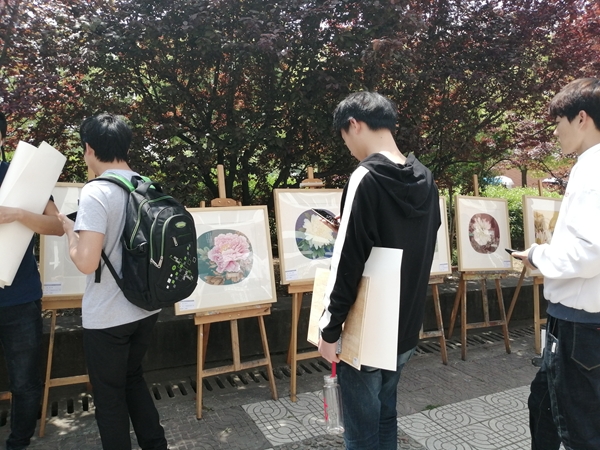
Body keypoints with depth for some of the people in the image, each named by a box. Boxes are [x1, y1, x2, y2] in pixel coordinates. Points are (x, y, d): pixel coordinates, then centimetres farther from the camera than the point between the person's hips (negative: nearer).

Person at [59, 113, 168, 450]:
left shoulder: (96, 192, -19)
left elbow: (86, 262, -25)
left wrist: (70, 229, -6)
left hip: (107, 317, -7)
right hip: (147, 308, 7)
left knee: (110, 395, 14)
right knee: (133, 377, 26)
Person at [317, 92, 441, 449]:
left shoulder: (366, 179, -20)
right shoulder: (425, 179, 4)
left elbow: (347, 264, -22)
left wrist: (330, 330, -14)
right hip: (406, 326, 8)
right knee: (386, 418, 23)